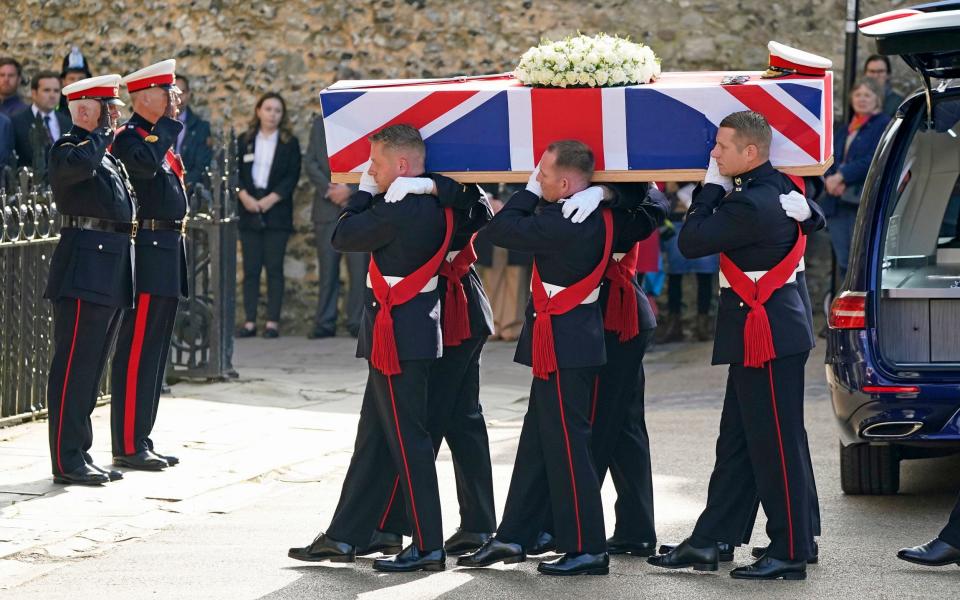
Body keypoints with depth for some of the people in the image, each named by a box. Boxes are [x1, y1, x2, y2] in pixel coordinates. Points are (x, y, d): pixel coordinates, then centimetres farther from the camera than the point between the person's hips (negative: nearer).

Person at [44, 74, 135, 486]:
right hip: (83, 269, -9)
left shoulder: (110, 155, 21)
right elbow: (78, 162, -32)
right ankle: (66, 461, -8)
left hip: (113, 272, 10)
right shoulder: (68, 147, -8)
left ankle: (81, 454, 18)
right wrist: (104, 134, -15)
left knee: (91, 367, 13)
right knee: (73, 366, -8)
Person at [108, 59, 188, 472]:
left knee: (155, 353, 12)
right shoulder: (130, 137, -11)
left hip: (168, 251, 10)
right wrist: (168, 124, -21)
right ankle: (128, 446, -6)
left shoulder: (160, 136, 19)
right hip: (148, 252, -10)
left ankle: (140, 440, 17)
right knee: (137, 352, -8)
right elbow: (146, 163, -33)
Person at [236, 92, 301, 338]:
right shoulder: (244, 141, 11)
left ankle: (272, 322, -3)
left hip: (277, 212, -2)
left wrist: (271, 199, -12)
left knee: (274, 268, -3)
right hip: (249, 211, 2)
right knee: (250, 268, 0)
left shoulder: (289, 143, 6)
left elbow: (292, 176, -2)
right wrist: (244, 196, -11)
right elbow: (234, 172, 5)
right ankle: (250, 321, 0)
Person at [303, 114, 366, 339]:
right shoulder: (320, 124, 15)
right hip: (327, 207, 2)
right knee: (327, 268, 1)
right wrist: (328, 189, -7)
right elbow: (310, 163, 8)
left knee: (359, 267, -5)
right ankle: (325, 323, 3)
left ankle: (358, 322, -1)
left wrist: (350, 190, -12)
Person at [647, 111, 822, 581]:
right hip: (762, 333, 11)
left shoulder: (752, 205, -22)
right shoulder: (776, 186, 7)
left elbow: (691, 242, -18)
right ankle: (705, 543, 19)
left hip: (767, 335, -11)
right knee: (736, 441, 13)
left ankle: (790, 553, 2)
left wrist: (712, 186, -6)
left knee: (777, 445, -4)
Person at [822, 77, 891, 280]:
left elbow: (872, 161, -12)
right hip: (838, 202, 7)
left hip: (864, 203, -7)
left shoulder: (884, 125, 0)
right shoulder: (842, 129, 23)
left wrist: (841, 176, -16)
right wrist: (830, 179, -9)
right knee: (843, 262, 8)